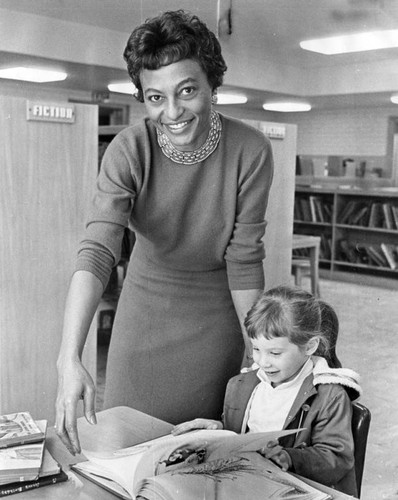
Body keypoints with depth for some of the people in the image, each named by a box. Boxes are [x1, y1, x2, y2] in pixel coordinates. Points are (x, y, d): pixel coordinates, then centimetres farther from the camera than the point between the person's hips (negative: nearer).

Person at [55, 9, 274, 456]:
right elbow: (97, 251, -31)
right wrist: (69, 360, -43)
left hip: (216, 312, 0)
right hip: (147, 305, 1)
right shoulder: (128, 151, -20)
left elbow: (244, 259, -12)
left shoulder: (250, 151, -19)